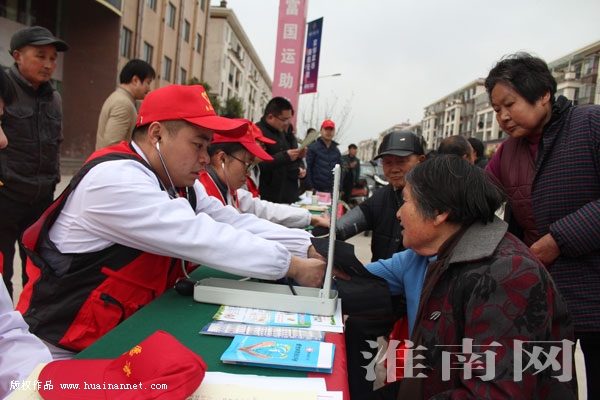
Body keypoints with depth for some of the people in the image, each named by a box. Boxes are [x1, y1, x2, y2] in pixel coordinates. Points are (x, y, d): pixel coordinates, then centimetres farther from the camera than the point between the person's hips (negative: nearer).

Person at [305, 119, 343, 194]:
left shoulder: (336, 151, 15)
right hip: (315, 190, -4)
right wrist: (310, 187, -12)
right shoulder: (313, 147, -1)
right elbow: (307, 168, -6)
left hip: (331, 190, 5)